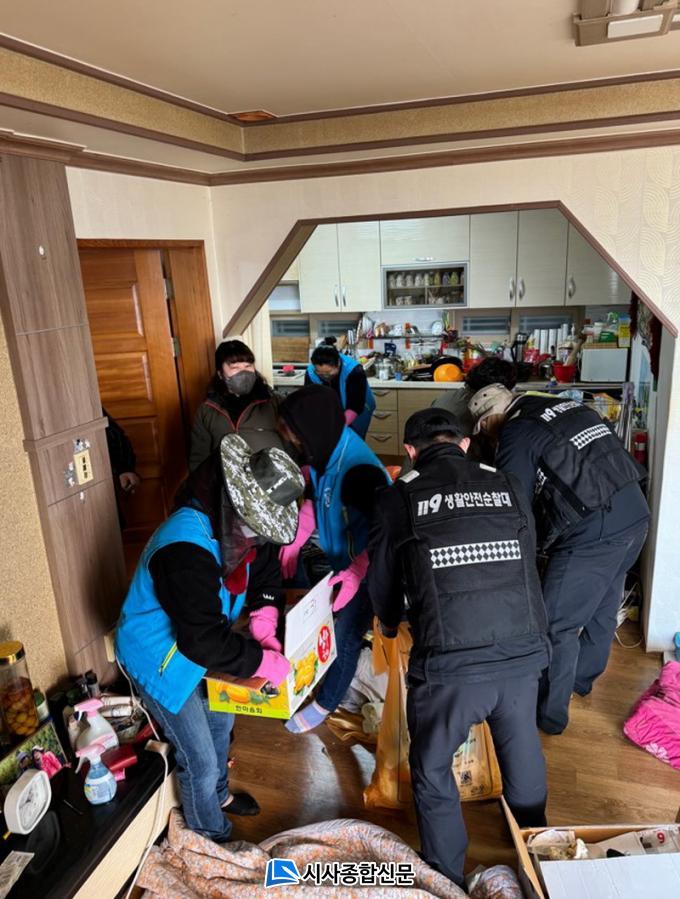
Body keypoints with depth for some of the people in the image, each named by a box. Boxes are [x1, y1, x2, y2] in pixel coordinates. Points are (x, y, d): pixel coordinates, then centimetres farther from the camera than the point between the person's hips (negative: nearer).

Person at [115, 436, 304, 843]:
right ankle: (213, 838, 35)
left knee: (220, 720, 29)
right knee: (200, 761, 7)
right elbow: (203, 641, -39)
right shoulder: (187, 548, -40)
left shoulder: (231, 522, -14)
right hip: (160, 659, -8)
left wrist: (264, 622, -14)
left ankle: (219, 794, 56)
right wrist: (265, 662, -29)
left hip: (197, 644, 9)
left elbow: (264, 573, 2)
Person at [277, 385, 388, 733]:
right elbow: (314, 500, 7)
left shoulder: (358, 468, -36)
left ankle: (325, 703, 32)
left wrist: (357, 572, -40)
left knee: (344, 638, 10)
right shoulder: (323, 452, -9)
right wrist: (295, 540, 0)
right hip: (341, 561, 7)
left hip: (367, 570, -7)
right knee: (338, 630, 24)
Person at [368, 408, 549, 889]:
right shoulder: (510, 487, 6)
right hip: (524, 651, 5)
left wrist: (391, 622, 33)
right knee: (523, 753, 32)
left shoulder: (398, 498, -1)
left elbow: (382, 580, 11)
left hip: (449, 663, -4)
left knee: (433, 769, 23)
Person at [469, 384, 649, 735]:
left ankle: (548, 713, 21)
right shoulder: (566, 406, 13)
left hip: (593, 533, -9)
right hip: (634, 513, 9)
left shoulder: (516, 435, -8)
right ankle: (583, 677, 47)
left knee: (557, 625, 6)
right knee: (602, 607, 26)